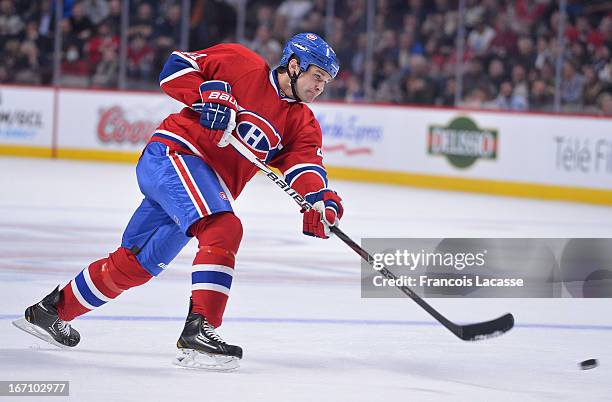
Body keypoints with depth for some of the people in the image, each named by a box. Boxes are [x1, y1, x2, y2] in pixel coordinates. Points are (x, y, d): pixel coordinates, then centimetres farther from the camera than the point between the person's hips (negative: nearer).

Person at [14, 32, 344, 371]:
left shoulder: (303, 123, 11)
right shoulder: (242, 65, -3)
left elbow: (305, 163, -5)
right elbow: (176, 68, -1)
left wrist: (320, 197, -26)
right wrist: (209, 94, -18)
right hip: (172, 153, -7)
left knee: (134, 263, 13)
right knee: (224, 229, -29)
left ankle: (51, 311, 30)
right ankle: (198, 331, -37)